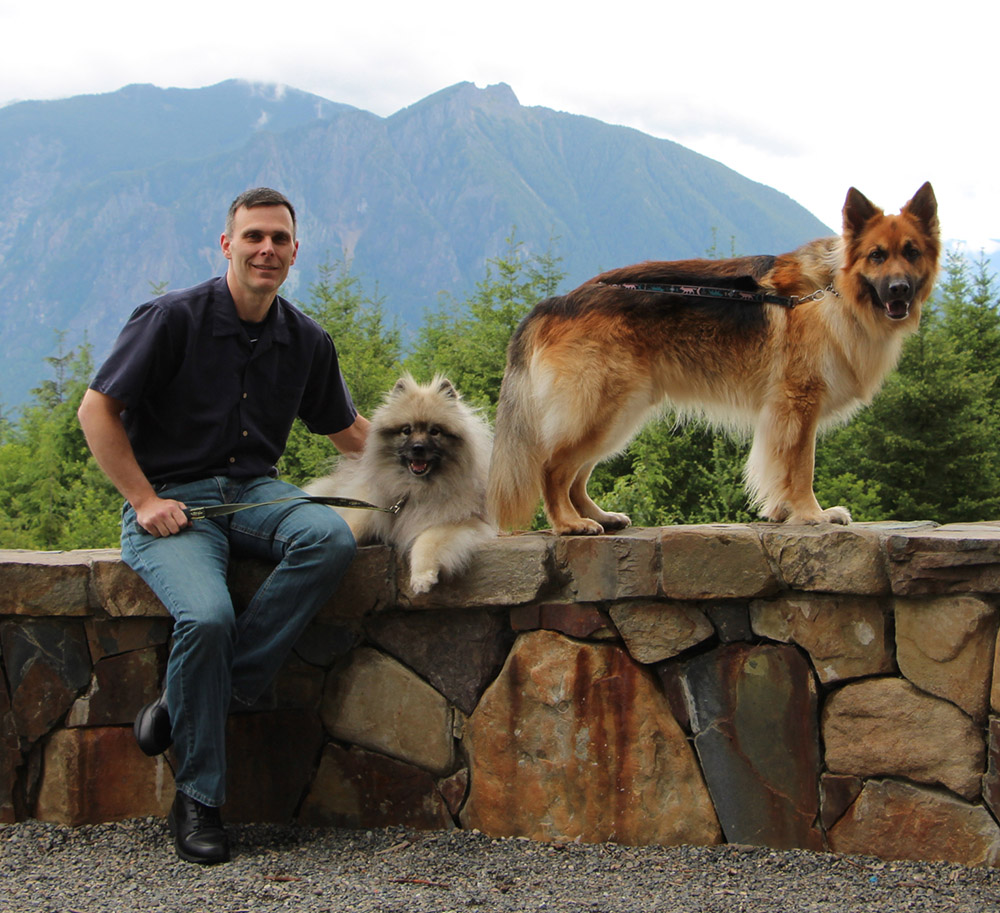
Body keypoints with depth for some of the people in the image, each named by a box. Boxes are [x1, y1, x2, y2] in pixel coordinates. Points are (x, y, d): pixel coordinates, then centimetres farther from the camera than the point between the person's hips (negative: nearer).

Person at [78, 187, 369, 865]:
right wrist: (144, 499, -10)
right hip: (171, 502, -4)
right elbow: (97, 410, -4)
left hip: (253, 491, 5)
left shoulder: (307, 342, 9)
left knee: (331, 536, -29)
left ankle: (188, 702, -21)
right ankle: (197, 798, -12)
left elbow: (348, 429, 24)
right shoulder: (175, 318, -6)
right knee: (206, 614, -33)